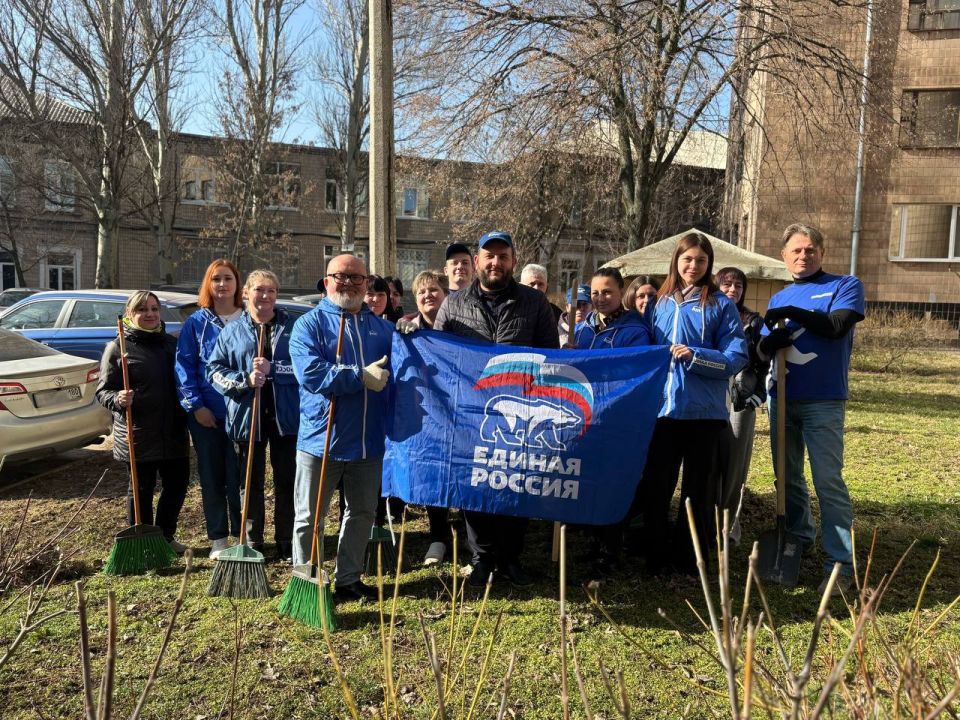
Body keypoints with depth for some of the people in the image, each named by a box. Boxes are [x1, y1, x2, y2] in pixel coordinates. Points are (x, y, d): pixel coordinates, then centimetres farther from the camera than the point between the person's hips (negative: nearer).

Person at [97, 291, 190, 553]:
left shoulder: (172, 344, 12)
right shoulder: (117, 347, -4)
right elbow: (103, 391, -5)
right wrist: (118, 399, -26)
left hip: (173, 433, 5)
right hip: (138, 435, -5)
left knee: (177, 484, 10)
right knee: (142, 489, 6)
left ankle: (166, 537, 29)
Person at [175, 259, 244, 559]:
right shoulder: (196, 323, 3)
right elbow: (184, 366, 0)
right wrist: (195, 405, -8)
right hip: (206, 413, 1)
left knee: (239, 476, 3)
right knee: (212, 477, 9)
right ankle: (218, 538, 21)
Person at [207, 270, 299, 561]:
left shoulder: (293, 326, 3)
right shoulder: (231, 331, 8)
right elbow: (214, 370, 2)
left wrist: (271, 368, -18)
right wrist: (245, 380, -13)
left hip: (285, 415, -1)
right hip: (247, 415, 1)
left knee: (287, 480, 7)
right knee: (251, 483, 10)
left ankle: (287, 544, 21)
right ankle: (252, 544, 24)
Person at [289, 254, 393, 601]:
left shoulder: (382, 327, 12)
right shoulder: (310, 323, -4)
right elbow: (310, 373, -19)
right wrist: (362, 377, -20)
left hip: (369, 440, 5)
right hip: (321, 438, -4)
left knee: (362, 513, 15)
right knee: (310, 517, 7)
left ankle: (349, 579, 31)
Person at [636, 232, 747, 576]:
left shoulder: (720, 305, -1)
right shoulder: (662, 303, 11)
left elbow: (736, 357, -7)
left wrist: (695, 355, -20)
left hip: (703, 410, -3)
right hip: (663, 407, 4)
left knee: (698, 487, 8)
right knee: (655, 484, 7)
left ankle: (690, 559, 22)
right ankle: (655, 556, 21)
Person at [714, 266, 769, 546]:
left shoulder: (754, 322, 9)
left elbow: (764, 365, 8)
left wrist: (758, 396, -2)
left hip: (741, 401, 0)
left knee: (734, 463, 1)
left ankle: (729, 521, 12)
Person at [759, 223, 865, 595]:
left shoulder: (845, 285, 0)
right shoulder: (779, 298, 13)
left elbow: (837, 326, -17)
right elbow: (763, 348, 7)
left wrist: (792, 313, -16)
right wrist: (773, 339, -15)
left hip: (823, 402, -5)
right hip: (782, 400, 5)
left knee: (828, 481, -7)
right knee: (788, 476, 14)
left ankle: (841, 563, 0)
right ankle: (798, 538, 31)